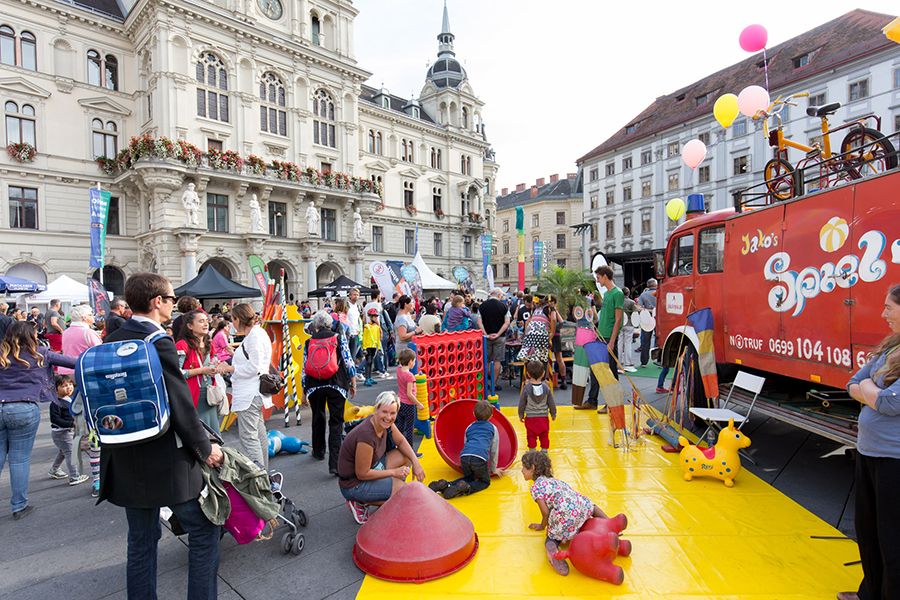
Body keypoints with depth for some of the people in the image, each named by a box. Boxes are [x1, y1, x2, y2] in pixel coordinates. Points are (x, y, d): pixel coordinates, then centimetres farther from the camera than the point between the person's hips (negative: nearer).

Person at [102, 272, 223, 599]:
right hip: (167, 462, -8)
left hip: (124, 461, 8)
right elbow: (180, 407, -21)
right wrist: (205, 449, -8)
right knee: (204, 531, 8)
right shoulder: (159, 343, -20)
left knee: (141, 541, 21)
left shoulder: (111, 341, 4)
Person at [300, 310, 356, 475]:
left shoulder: (308, 342, 9)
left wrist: (304, 393, 18)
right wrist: (353, 384, 9)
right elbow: (349, 362, -1)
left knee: (318, 418, 21)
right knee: (336, 421, 0)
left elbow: (305, 369, 10)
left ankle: (319, 452, 40)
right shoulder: (339, 338, 4)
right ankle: (334, 463, -8)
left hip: (314, 385, 2)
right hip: (336, 385, -2)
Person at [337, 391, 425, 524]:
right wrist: (393, 472, -20)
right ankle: (360, 502, -1)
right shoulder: (366, 435, -33)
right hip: (354, 484, -9)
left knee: (408, 454, 4)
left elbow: (401, 442, 8)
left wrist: (416, 463, -5)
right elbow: (362, 474, -25)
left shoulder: (384, 422, -8)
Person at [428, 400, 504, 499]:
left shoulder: (469, 427, 30)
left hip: (464, 457, 4)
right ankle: (466, 489, -11)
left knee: (469, 478, 27)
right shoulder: (493, 428, 23)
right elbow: (494, 451, 26)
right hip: (480, 458, -3)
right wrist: (493, 469, 40)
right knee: (485, 482, 19)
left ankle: (446, 485, 3)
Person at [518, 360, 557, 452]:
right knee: (544, 435, 15)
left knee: (531, 436, 10)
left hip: (530, 417, -1)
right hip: (543, 417, 2)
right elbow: (551, 403, 0)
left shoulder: (526, 388, -14)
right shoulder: (546, 388, -9)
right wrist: (553, 414, 16)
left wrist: (521, 415, 9)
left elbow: (522, 404, -6)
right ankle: (544, 450, 22)